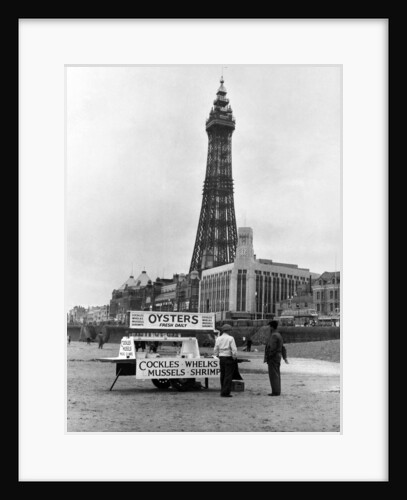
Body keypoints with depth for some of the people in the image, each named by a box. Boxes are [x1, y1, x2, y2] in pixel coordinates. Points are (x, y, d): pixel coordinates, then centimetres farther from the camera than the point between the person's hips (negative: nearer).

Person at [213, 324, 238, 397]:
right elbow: (234, 350, -14)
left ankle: (222, 391, 21)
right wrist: (234, 358, -2)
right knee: (228, 375, -2)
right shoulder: (230, 338, -11)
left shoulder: (218, 339, 5)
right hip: (229, 358, -6)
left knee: (223, 375, 15)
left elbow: (215, 350, 7)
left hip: (221, 358, 6)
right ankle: (225, 392, -3)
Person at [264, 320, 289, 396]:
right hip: (278, 356, 10)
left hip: (273, 357, -10)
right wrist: (285, 357, 19)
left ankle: (276, 391, -5)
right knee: (276, 375, 12)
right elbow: (283, 347, 18)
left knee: (273, 375, -7)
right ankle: (277, 391, 16)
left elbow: (272, 348, -24)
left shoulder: (274, 336, -17)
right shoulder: (278, 335, 15)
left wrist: (266, 357, -18)